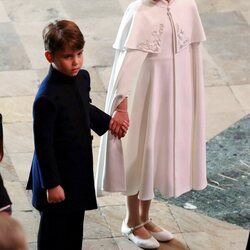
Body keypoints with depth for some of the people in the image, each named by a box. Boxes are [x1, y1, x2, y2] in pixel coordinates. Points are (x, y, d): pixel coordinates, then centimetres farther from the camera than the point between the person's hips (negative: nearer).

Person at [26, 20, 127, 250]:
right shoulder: (47, 98, -28)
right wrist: (51, 184, -18)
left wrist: (107, 122, 9)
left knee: (75, 224, 23)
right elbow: (43, 145, -22)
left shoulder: (82, 78, -3)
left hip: (80, 168, 8)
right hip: (57, 174, -8)